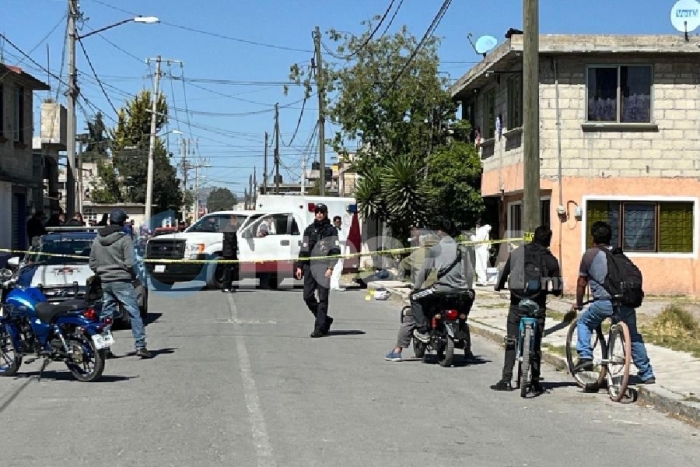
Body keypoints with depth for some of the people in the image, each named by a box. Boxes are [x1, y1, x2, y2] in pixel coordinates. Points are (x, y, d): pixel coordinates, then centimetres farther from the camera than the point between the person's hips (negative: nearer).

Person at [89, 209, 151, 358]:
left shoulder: (97, 239, 8)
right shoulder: (124, 239, -10)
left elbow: (92, 263, 11)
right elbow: (129, 263, -14)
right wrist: (134, 276, 3)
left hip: (104, 282, 6)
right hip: (122, 281, -6)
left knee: (105, 315, 12)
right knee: (134, 314, -4)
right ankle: (140, 346, -10)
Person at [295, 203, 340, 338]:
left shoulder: (331, 230, 3)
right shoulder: (309, 230, 15)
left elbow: (335, 250, -3)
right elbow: (304, 249, 17)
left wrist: (330, 267, -13)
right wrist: (299, 266, 9)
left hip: (323, 267, -5)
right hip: (309, 266, 5)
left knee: (322, 298, -5)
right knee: (308, 296, 2)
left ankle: (320, 328, -4)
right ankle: (326, 320, 19)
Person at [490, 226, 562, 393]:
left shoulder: (516, 253, 4)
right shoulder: (550, 259, 2)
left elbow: (504, 273, 7)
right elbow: (557, 289, 1)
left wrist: (498, 286, 24)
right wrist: (554, 290, 22)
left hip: (517, 302, 1)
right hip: (538, 304, -1)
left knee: (511, 342, 8)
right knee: (536, 344, 7)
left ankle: (506, 380, 4)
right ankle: (535, 382, 7)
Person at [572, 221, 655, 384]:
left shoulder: (589, 254, 8)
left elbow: (581, 283, 12)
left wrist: (578, 303, 25)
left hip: (604, 302, -4)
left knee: (583, 322, 21)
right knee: (633, 336, 19)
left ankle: (585, 357, 4)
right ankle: (647, 374, 22)